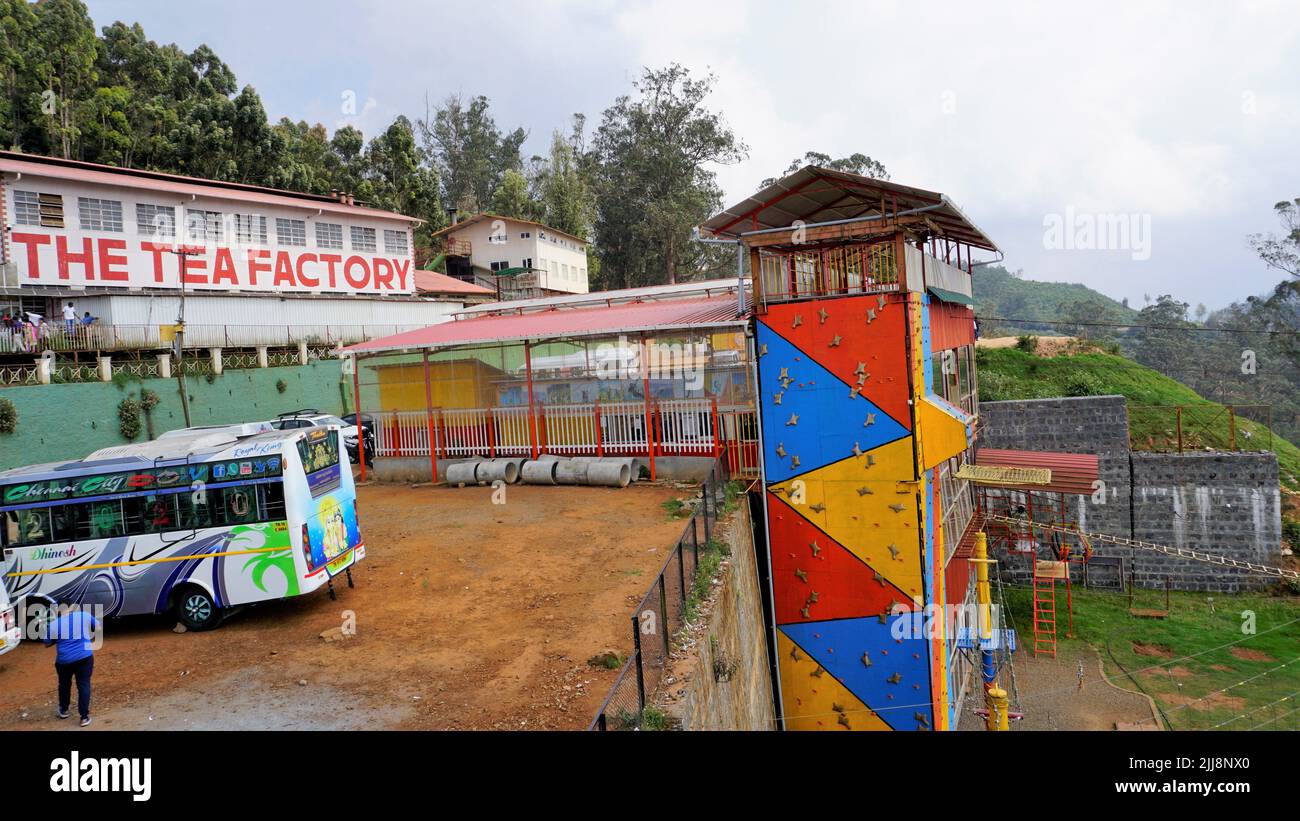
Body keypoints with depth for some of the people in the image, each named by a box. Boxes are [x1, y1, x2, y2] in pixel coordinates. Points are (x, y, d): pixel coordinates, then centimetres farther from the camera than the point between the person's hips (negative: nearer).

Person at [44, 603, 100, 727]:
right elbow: (98, 627, 9)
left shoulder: (53, 624, -2)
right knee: (84, 685, 4)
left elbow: (47, 644, 9)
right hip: (84, 656, -1)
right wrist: (91, 639, 22)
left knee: (64, 684, 23)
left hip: (64, 659, 1)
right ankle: (85, 717, 3)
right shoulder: (84, 615, -2)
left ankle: (63, 710, 41)